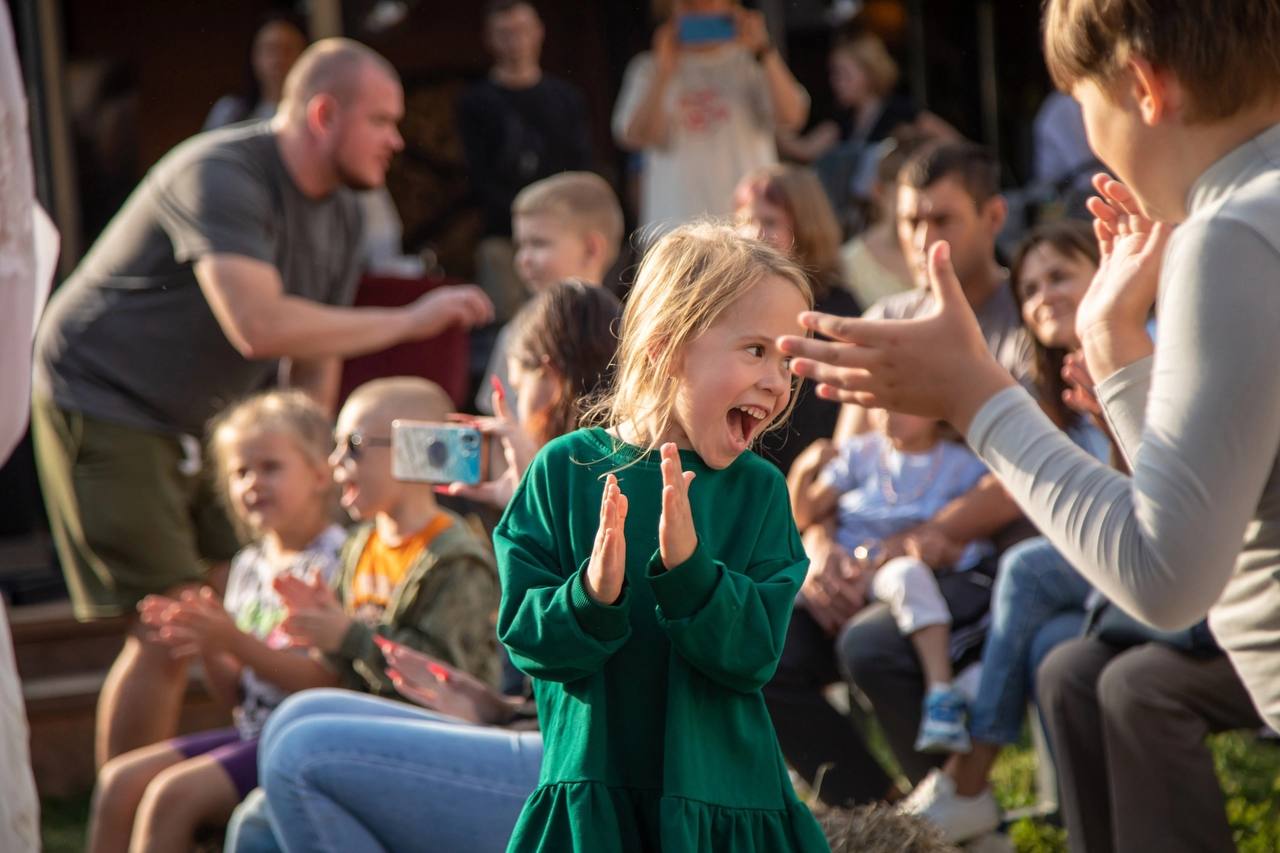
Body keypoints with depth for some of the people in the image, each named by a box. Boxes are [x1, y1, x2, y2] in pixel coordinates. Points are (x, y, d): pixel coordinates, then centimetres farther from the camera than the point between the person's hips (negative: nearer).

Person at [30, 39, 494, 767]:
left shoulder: (339, 215, 4)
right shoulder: (222, 177, -24)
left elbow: (315, 364, 11)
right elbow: (258, 325, -39)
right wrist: (407, 322, -33)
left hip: (203, 423, 9)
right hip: (105, 406, -9)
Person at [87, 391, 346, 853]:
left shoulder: (336, 562, -12)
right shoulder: (250, 565, 14)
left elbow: (330, 682, -21)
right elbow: (236, 694, 16)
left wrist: (236, 642, -25)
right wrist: (207, 648, -4)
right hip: (252, 731, 9)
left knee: (175, 792, -22)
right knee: (121, 778, -3)